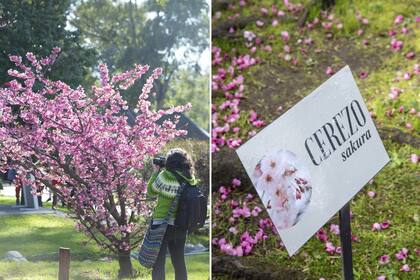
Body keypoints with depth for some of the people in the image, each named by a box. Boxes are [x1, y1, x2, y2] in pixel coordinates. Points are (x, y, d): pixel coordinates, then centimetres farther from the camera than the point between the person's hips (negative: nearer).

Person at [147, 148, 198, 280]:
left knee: (158, 264, 2)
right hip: (180, 226, 5)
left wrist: (156, 171, 7)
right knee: (179, 262, 16)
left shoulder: (165, 176, -15)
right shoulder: (190, 180, 0)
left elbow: (151, 191, 0)